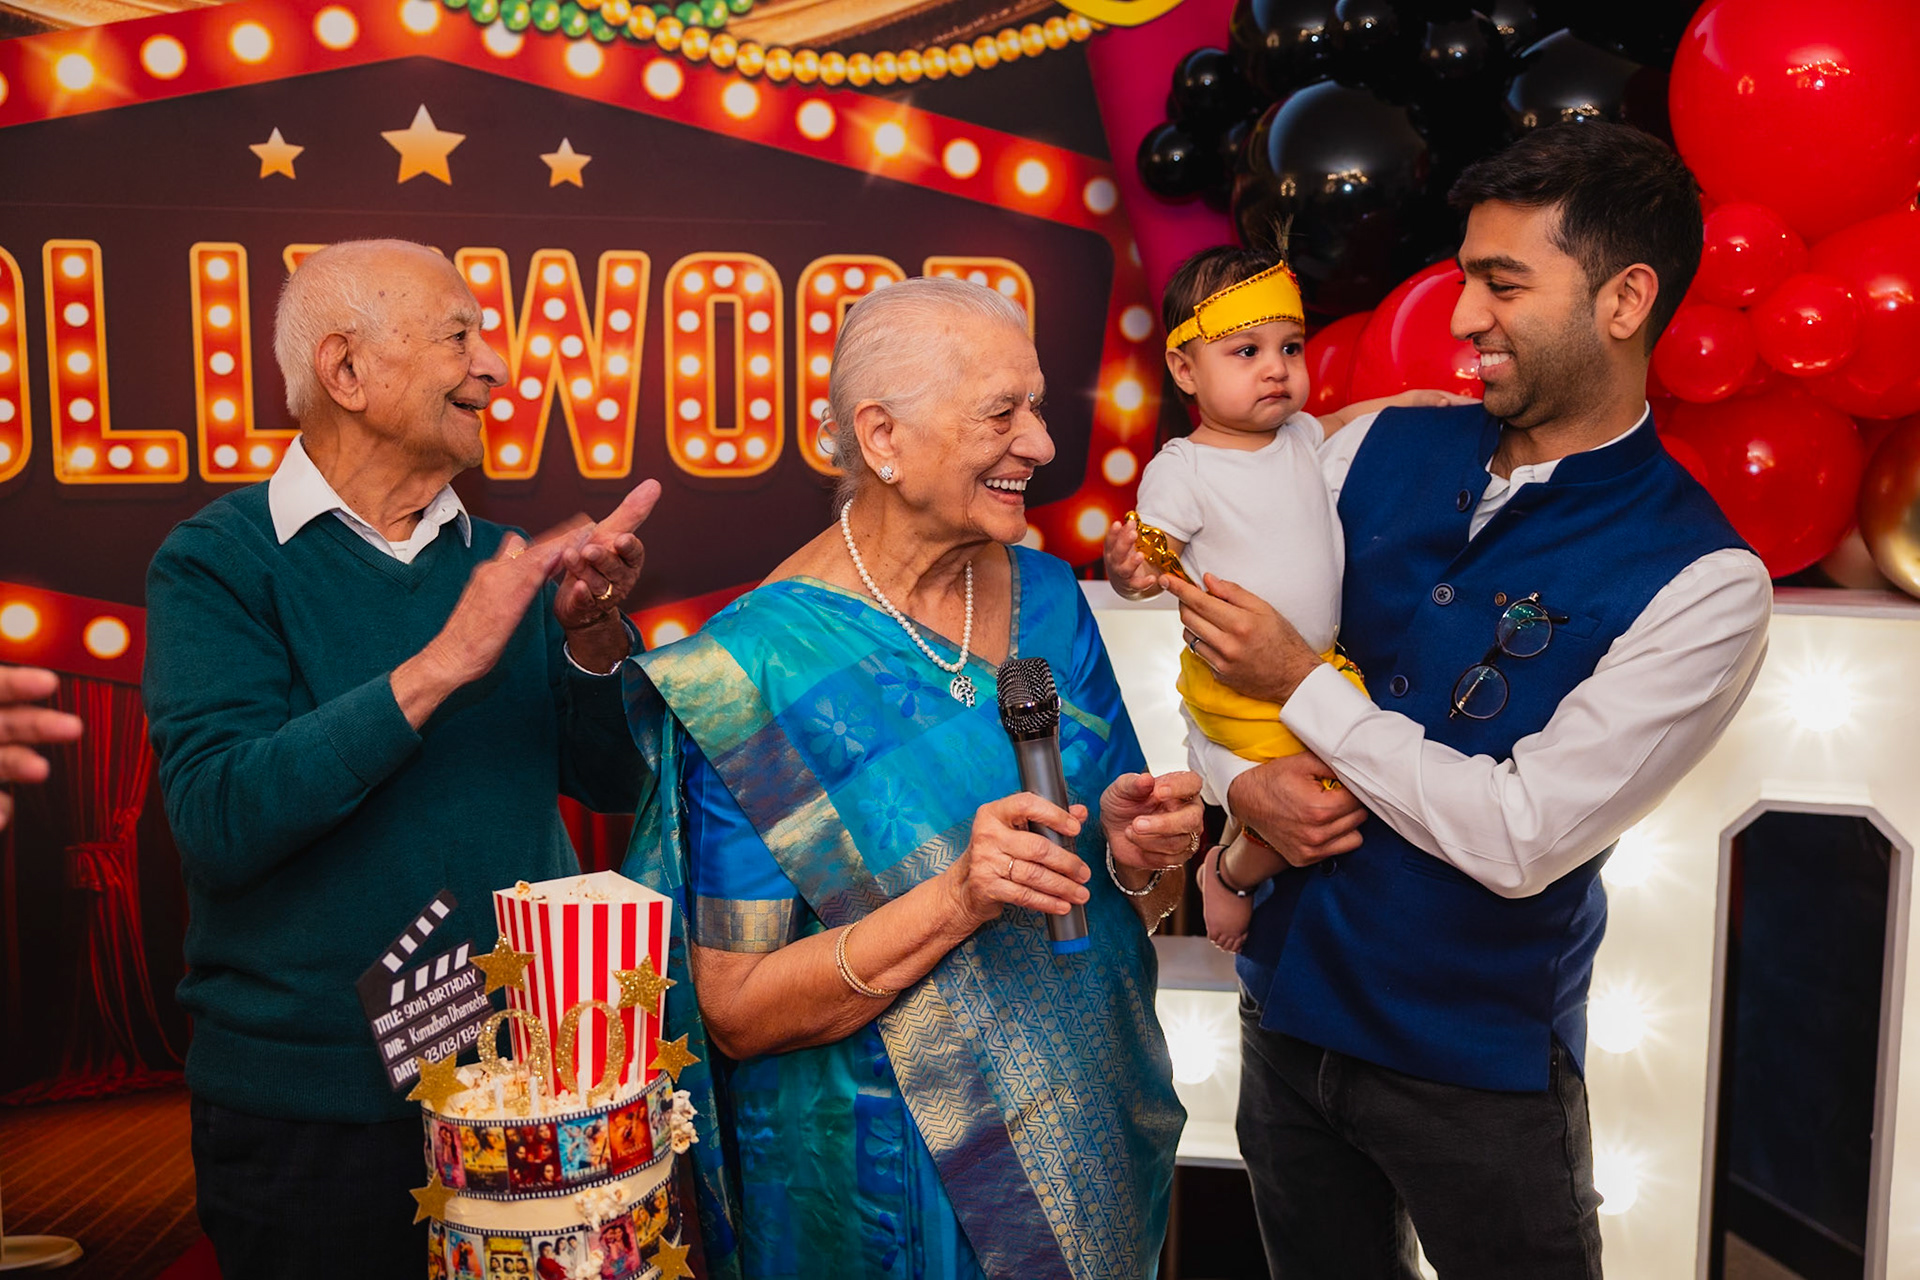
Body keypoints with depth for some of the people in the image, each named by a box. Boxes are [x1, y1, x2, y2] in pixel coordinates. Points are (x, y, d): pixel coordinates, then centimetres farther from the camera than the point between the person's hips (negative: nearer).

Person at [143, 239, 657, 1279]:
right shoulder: (220, 561, -9)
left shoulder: (501, 561, 4)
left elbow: (613, 777, 2)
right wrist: (440, 667, -26)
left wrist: (592, 639, -16)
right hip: (312, 1112, -4)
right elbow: (218, 820, -22)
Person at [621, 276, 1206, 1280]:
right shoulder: (765, 663, -19)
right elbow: (734, 1010, -18)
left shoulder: (1048, 598, -3)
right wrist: (957, 901, -29)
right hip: (889, 1184, -5)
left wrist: (1136, 854, -17)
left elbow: (1139, 899, 5)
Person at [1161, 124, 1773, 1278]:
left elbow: (1522, 838, -22)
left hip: (1478, 1072, -4)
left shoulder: (1702, 582, -16)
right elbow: (1214, 648, 4)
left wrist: (1304, 685, -18)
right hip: (1287, 1010, 5)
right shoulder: (1381, 447, -1)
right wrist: (1243, 782, -14)